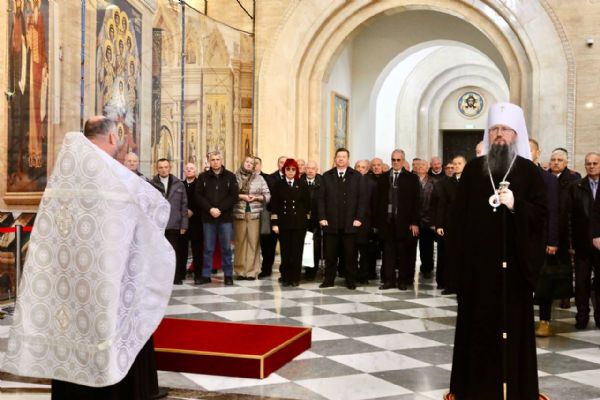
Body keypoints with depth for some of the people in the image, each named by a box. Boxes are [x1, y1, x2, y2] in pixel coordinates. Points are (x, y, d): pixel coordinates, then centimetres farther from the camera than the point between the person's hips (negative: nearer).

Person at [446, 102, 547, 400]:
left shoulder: (529, 171, 2)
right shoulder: (473, 168, 6)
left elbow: (541, 213, -2)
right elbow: (459, 214, 5)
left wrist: (515, 205, -21)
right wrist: (457, 254, 0)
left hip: (513, 261, -1)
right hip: (478, 260, 1)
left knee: (512, 322, 2)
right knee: (477, 322, 6)